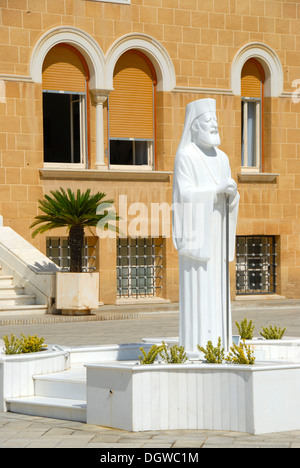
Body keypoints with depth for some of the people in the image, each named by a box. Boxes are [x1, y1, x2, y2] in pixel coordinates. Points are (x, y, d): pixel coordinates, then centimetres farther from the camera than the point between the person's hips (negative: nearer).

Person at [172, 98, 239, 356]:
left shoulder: (222, 158, 14)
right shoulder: (185, 156, -7)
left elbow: (230, 197, 10)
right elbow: (185, 194, -16)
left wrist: (232, 192, -13)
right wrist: (217, 189, -24)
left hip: (216, 231, 7)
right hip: (196, 229, -7)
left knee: (217, 285, 5)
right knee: (197, 284, -8)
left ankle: (216, 343, 9)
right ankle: (195, 345, -4)